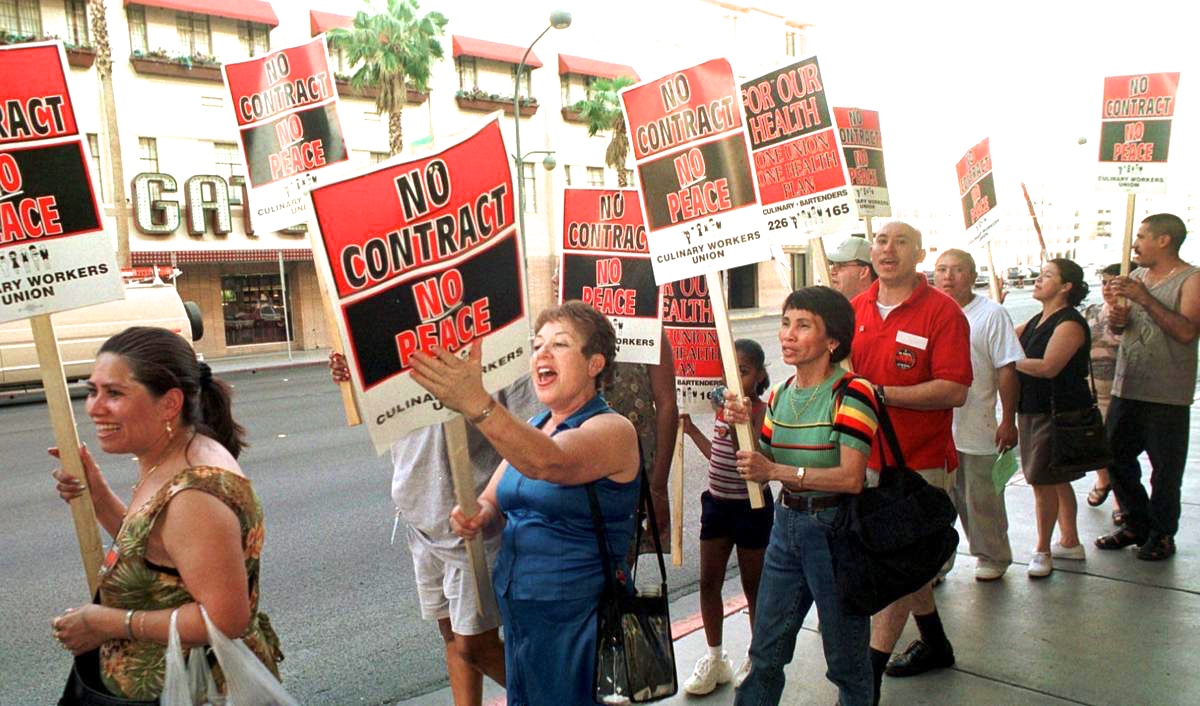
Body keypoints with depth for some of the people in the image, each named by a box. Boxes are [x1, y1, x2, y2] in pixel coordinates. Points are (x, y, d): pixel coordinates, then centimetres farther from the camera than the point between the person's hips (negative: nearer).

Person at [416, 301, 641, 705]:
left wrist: (477, 404, -51)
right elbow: (491, 504, 8)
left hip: (576, 622, -7)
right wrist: (474, 519, -16)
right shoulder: (532, 428, 8)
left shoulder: (613, 430, -17)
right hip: (518, 613, 7)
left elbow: (548, 463, -37)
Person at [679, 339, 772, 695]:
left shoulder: (761, 412, -16)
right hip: (717, 503, 7)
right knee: (708, 582, 11)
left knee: (753, 585, 10)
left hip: (750, 506, -7)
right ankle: (715, 659, 27)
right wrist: (692, 431, 16)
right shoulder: (724, 406, 5)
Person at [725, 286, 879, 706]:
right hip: (786, 523, 6)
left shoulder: (850, 392, -16)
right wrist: (744, 427, -8)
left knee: (845, 655, 13)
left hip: (835, 528, -6)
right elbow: (762, 466, 8)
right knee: (765, 650, 15)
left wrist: (777, 471, -23)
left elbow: (851, 478, -24)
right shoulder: (780, 395, 6)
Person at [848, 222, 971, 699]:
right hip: (867, 458, 6)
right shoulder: (855, 309, 5)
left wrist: (879, 394, -23)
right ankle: (935, 644, 42)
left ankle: (868, 681, 9)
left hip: (919, 463, -6)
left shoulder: (942, 312, -11)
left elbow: (954, 391, -20)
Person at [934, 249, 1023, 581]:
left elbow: (1006, 370, -5)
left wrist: (1008, 421, -7)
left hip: (976, 429, -3)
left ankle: (992, 557, 29)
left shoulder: (991, 314, -4)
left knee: (981, 499, 9)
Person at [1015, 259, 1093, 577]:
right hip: (1033, 410, 9)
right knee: (1057, 480, 17)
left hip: (1056, 413, -9)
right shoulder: (1038, 320, 14)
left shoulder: (1069, 323, -15)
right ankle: (1070, 542, 29)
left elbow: (1048, 366, -24)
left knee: (1043, 481, -5)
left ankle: (1043, 551, 6)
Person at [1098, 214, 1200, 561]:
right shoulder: (1137, 276, 14)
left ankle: (1162, 534, 17)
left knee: (1165, 468, 3)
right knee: (1115, 457, 11)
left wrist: (1146, 299, -24)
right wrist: (1117, 318, -2)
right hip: (1126, 388, 7)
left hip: (1167, 395, -7)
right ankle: (1137, 524, 26)